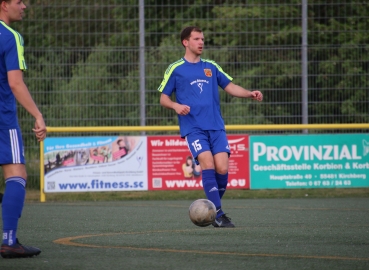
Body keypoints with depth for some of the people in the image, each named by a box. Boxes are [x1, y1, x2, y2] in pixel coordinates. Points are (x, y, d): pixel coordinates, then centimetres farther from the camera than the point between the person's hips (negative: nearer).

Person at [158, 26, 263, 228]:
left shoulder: (211, 67, 16)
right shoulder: (175, 69, 6)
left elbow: (230, 87, 18)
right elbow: (163, 98, 7)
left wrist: (250, 94, 0)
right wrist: (176, 106, -14)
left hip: (216, 126, 4)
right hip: (193, 127, -3)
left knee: (222, 168, -10)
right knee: (208, 164, -21)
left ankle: (213, 210, 11)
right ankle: (218, 215, -19)